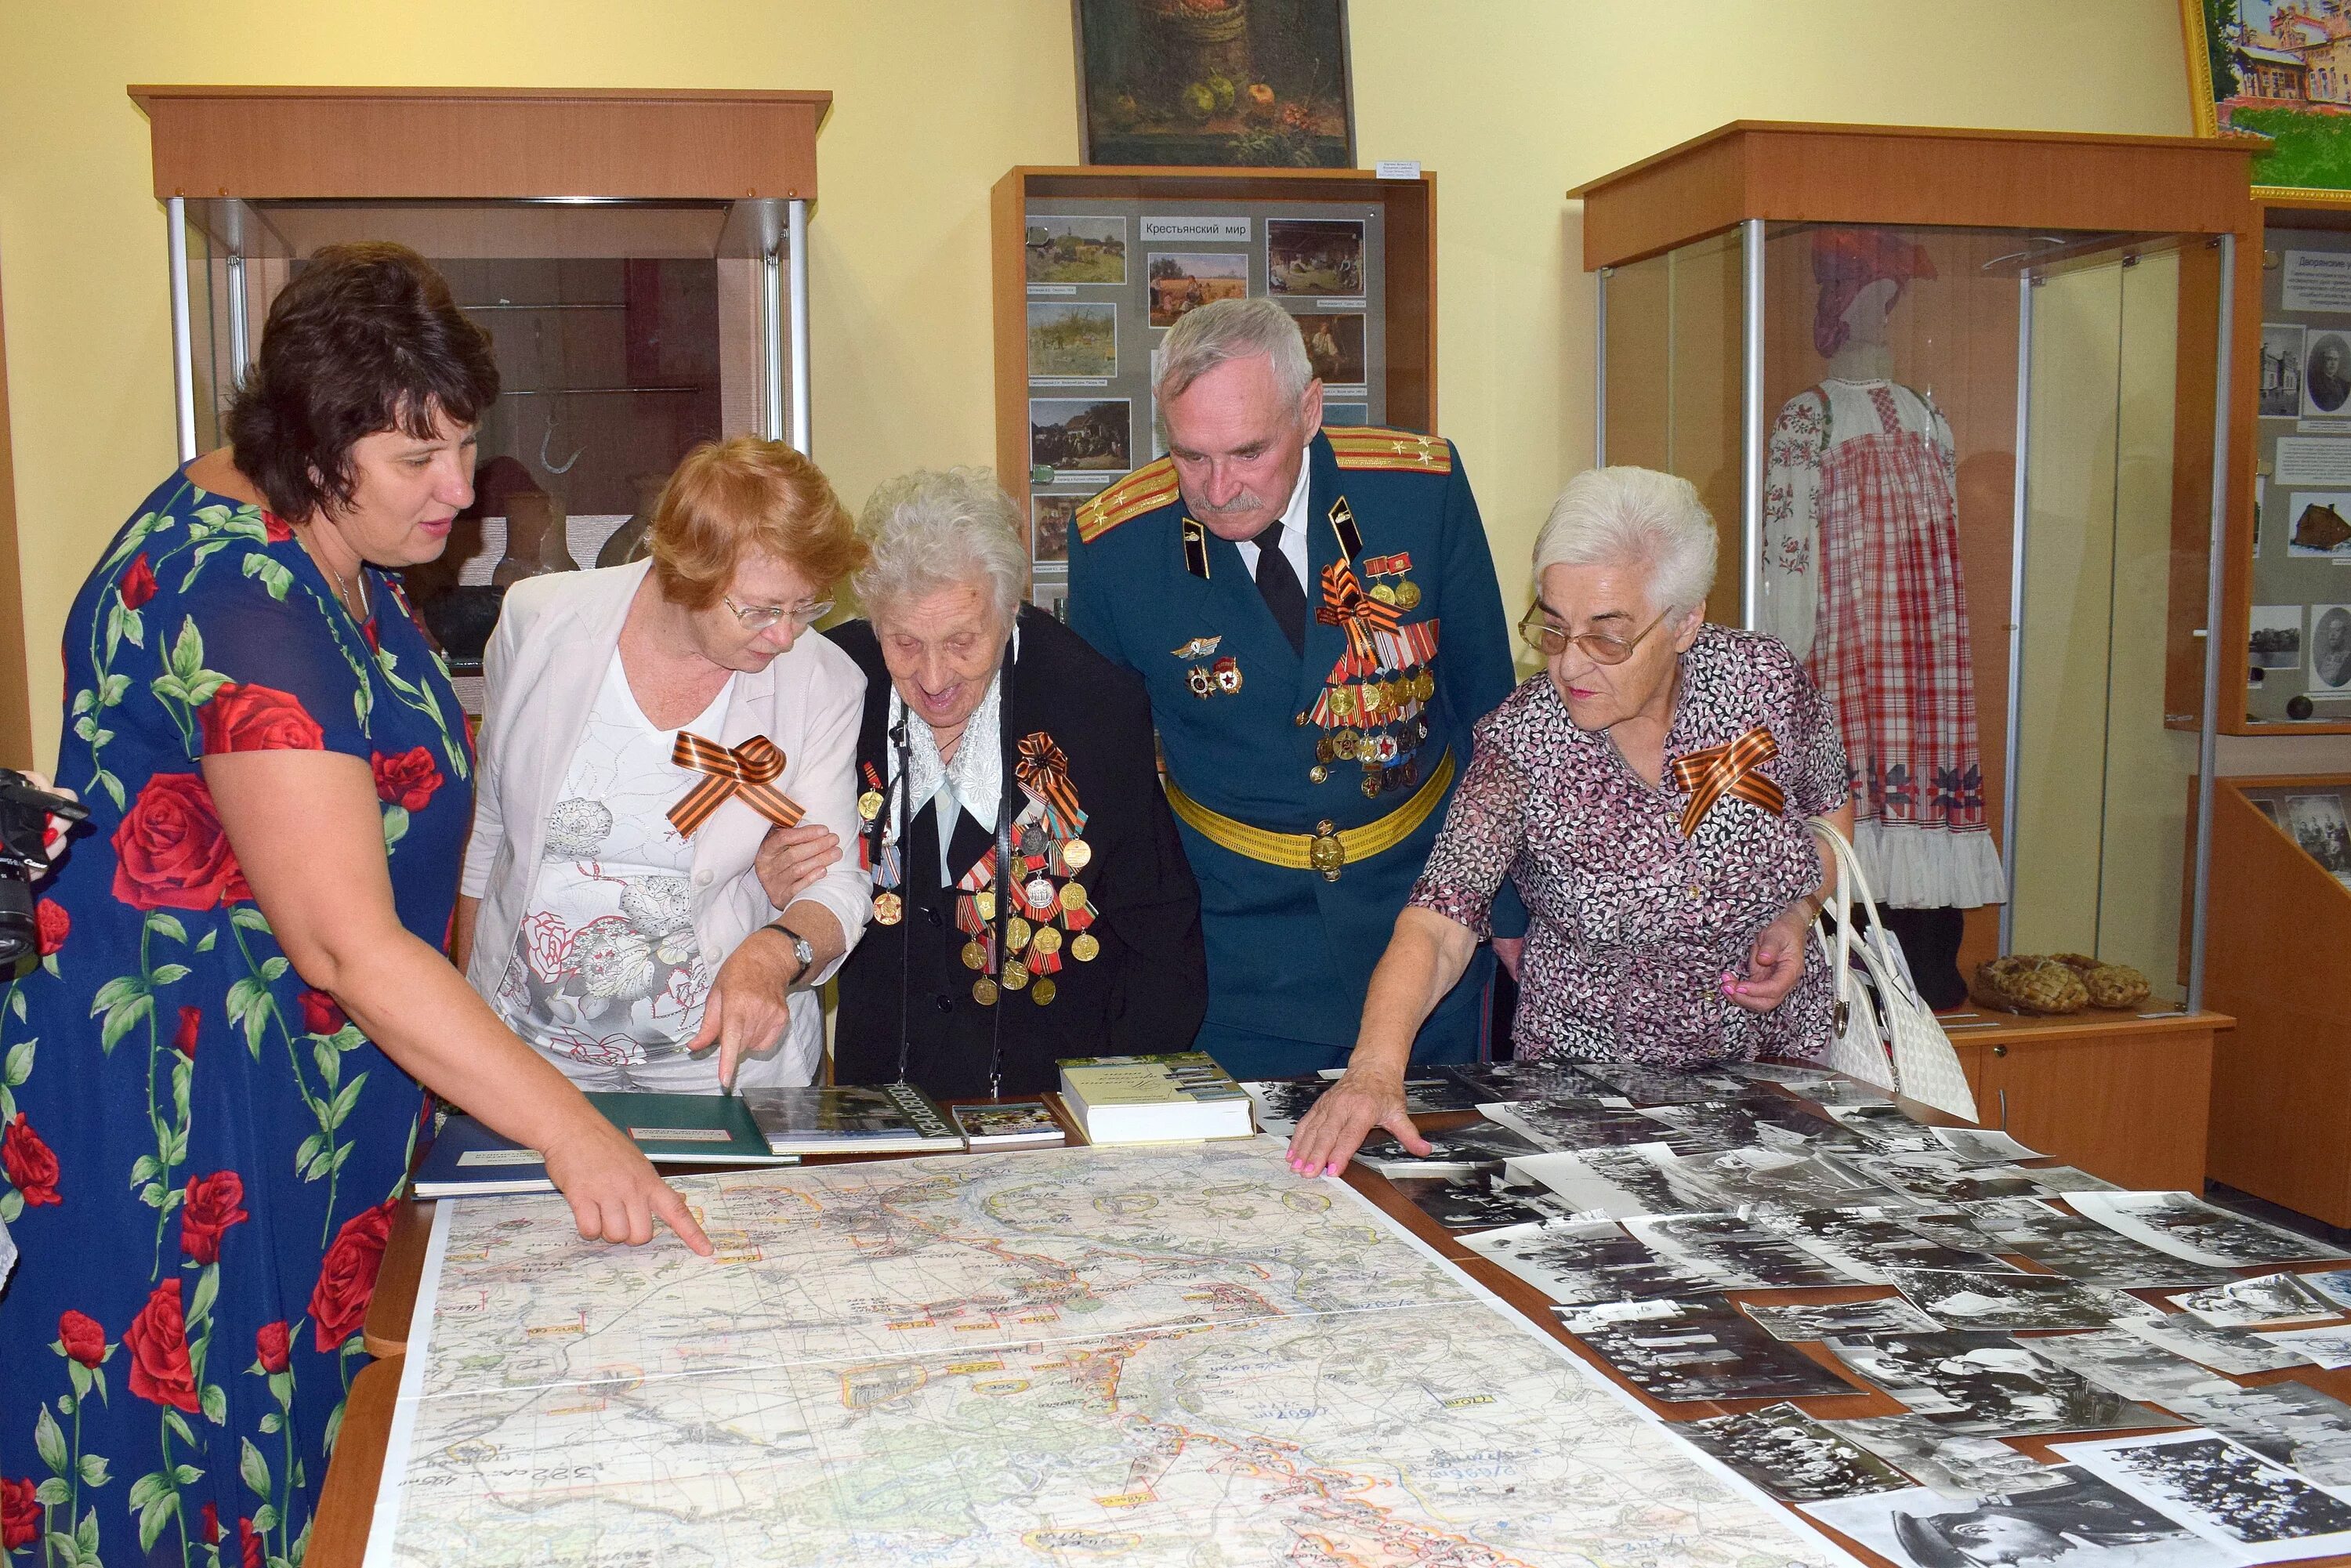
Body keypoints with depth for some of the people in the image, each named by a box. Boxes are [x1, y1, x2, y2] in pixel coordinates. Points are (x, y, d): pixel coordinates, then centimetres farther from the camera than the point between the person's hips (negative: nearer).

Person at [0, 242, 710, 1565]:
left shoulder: (333, 544, 4)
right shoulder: (242, 601, -27)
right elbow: (347, 945, -31)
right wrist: (574, 1134, -30)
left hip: (301, 1082, 9)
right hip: (174, 1109, -9)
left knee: (280, 1444, 17)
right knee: (182, 1461, 4)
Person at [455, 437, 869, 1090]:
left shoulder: (824, 684, -8)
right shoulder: (539, 623, -4)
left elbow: (837, 885, -7)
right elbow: (488, 831, 9)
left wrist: (775, 952, -29)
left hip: (722, 1059, -3)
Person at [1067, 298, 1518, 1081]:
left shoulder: (1426, 488, -11)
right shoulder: (1111, 545, -12)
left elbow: (1488, 704, 1)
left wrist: (1510, 906, 7)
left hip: (1427, 907, 1)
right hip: (1238, 950, -1)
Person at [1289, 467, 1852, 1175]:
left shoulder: (1766, 680, -9)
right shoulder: (1521, 741, -17)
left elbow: (1832, 812, 11)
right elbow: (1438, 922, -26)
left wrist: (1797, 916, -8)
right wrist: (1375, 1066, -42)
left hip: (1779, 1055, 2)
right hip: (1591, 1082, -1)